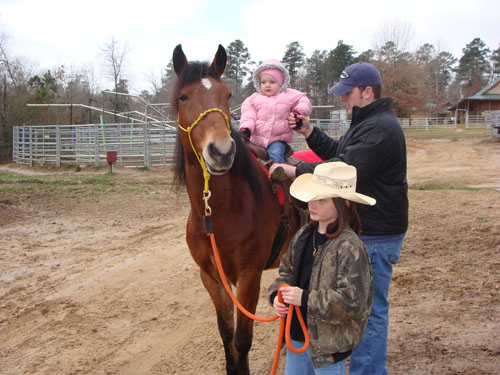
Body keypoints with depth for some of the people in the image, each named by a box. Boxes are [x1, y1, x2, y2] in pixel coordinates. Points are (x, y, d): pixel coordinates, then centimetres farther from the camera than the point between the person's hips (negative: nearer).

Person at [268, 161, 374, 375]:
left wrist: (306, 299, -25)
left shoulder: (350, 247, -21)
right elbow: (287, 270, 14)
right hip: (297, 333, 7)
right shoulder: (304, 235, 1)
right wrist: (277, 295, -5)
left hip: (329, 342, -7)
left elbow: (351, 302, -24)